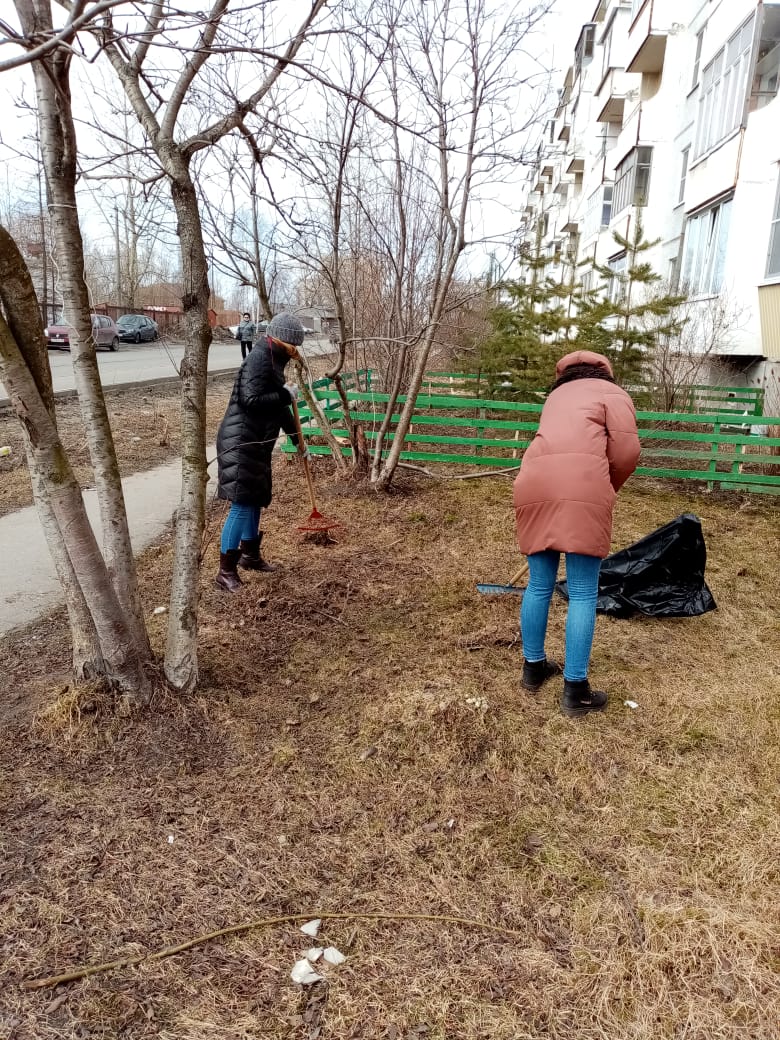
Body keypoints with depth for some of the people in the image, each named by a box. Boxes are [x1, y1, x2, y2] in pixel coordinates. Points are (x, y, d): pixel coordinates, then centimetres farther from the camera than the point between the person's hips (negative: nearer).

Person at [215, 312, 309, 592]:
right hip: (240, 443, -10)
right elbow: (251, 400, -27)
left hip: (256, 443, 10)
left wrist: (297, 438, 31)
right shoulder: (259, 359, -15)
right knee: (242, 505, -10)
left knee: (255, 501, 19)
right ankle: (226, 571, -4)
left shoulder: (273, 360, 16)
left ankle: (250, 555, 36)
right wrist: (286, 394, -15)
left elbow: (277, 405, 26)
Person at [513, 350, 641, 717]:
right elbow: (627, 452, 4)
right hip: (582, 489, -5)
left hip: (535, 485, 5)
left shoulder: (557, 396, 35)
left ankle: (533, 667, 30)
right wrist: (608, 488, 22)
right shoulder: (612, 393, 19)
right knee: (583, 593, 2)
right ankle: (575, 690, 6)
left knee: (539, 584, 17)